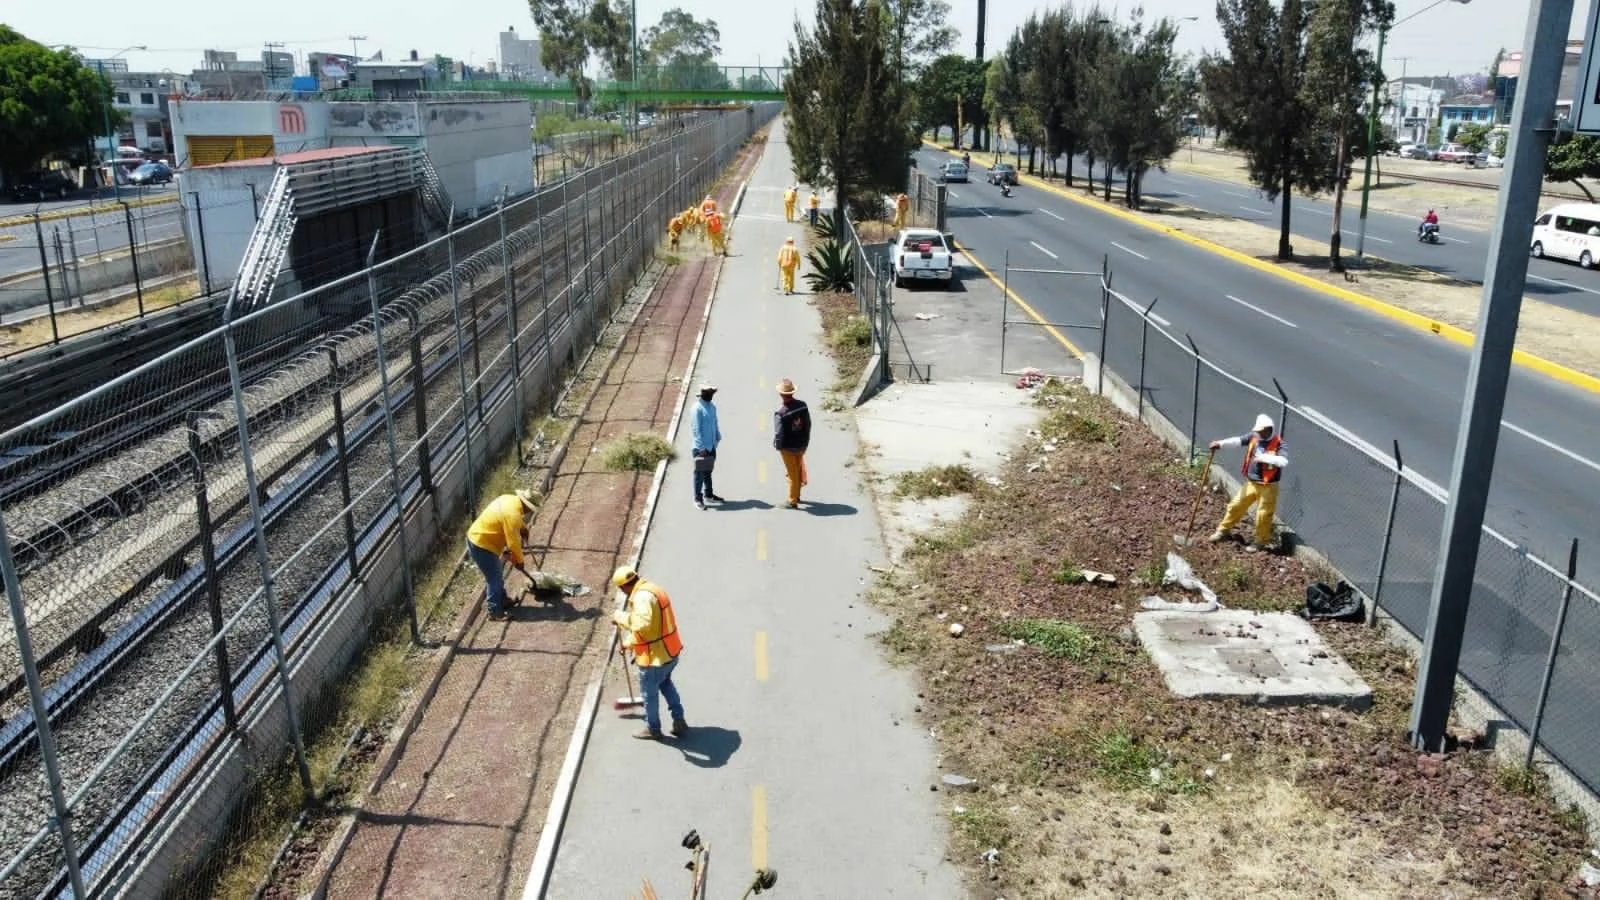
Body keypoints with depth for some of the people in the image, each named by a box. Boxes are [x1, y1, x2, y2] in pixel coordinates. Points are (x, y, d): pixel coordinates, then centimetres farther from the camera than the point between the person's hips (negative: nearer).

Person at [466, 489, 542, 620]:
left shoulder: (511, 499, 1)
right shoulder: (512, 514, -28)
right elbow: (513, 543, -22)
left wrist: (523, 529, 14)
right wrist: (519, 560, -7)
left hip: (476, 539, 10)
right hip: (481, 546, -10)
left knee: (497, 575, 22)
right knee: (494, 579, 1)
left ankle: (502, 601, 37)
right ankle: (495, 612, 10)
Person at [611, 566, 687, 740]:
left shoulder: (642, 597, -24)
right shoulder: (653, 589, 8)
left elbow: (642, 623, -40)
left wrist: (621, 617, -26)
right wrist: (628, 643, 24)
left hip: (655, 656, -9)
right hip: (670, 650, 9)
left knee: (649, 693, 14)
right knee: (666, 683, 30)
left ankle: (653, 729, 32)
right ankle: (679, 721, 33)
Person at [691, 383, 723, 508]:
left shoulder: (712, 406, 8)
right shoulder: (697, 408, -16)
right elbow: (696, 429, -17)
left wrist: (718, 438, 6)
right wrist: (702, 447, -18)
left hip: (712, 446, 7)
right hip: (701, 448, -7)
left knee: (708, 471, 19)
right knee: (700, 473, 0)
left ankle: (708, 494, 31)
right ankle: (698, 498, 7)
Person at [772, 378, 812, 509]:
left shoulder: (780, 413, -28)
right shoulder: (802, 405, -11)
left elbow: (779, 434, -26)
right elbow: (808, 424, -1)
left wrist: (777, 445, -6)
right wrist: (805, 441, 12)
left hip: (788, 448, -5)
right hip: (801, 445, 5)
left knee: (792, 474, 9)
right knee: (798, 471, 23)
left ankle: (793, 501, 19)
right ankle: (796, 496, 40)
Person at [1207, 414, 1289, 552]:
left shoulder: (1279, 444, -16)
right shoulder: (1254, 436, 0)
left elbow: (1283, 461, -31)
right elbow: (1238, 440, -10)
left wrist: (1263, 457, -34)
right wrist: (1221, 443, -25)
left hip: (1268, 486, -5)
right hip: (1251, 483, 5)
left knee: (1263, 515, 4)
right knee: (1236, 506, 13)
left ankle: (1261, 542, 23)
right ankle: (1223, 530, 31)